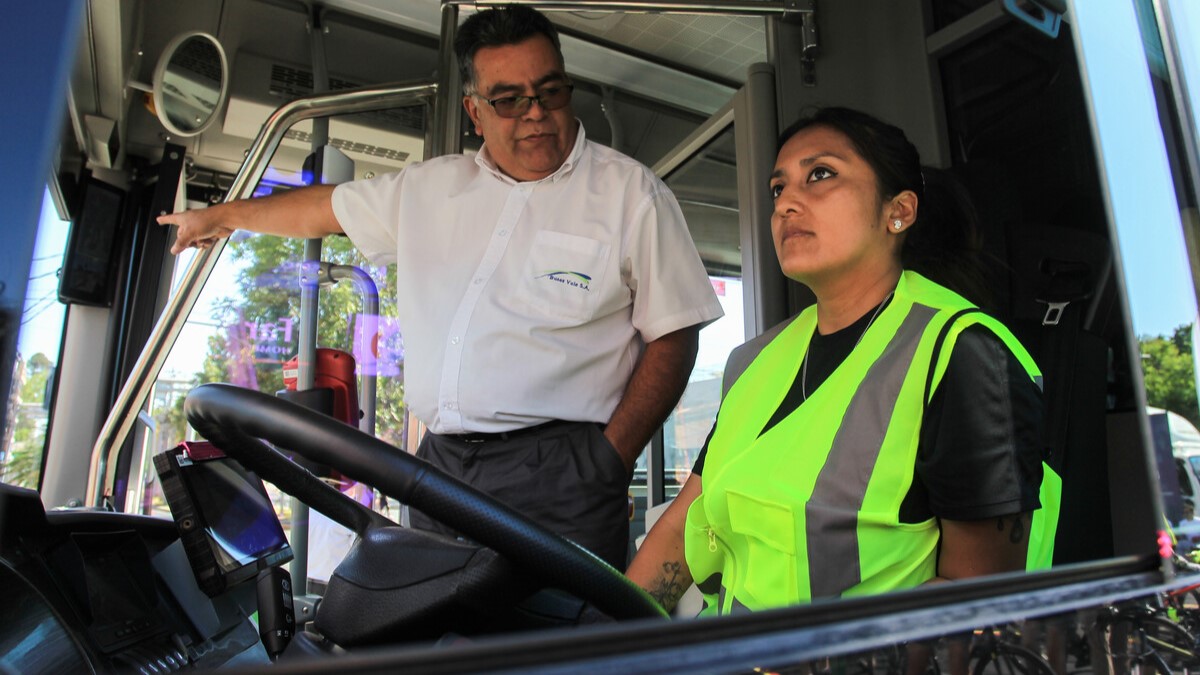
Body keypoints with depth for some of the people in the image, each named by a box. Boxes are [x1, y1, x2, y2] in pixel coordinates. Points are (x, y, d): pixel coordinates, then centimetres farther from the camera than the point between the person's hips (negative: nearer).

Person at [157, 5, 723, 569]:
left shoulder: (631, 192, -1)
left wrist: (610, 463, -11)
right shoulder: (429, 188, 14)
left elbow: (673, 338, -3)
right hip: (440, 467, 5)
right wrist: (221, 217, 41)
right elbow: (330, 206, 29)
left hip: (559, 477, -4)